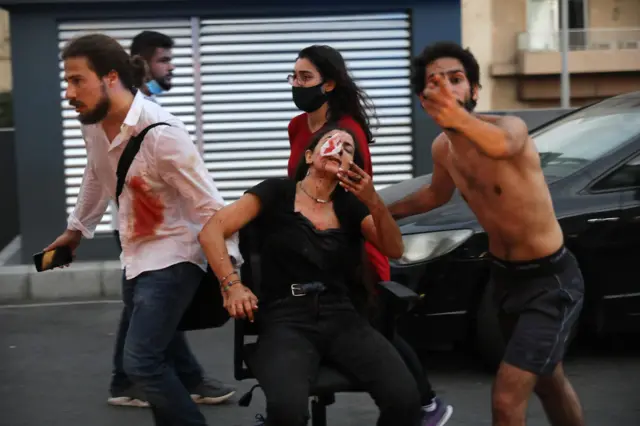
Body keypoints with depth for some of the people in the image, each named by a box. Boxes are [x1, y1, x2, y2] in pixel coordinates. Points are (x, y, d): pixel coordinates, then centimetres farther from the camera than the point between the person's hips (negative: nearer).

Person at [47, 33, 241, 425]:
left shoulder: (161, 134, -26)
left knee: (141, 361, -18)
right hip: (135, 252, 8)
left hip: (173, 254, -8)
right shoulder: (93, 125, -3)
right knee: (160, 352, 20)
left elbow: (210, 206, -24)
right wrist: (77, 228, 30)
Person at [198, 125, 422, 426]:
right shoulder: (277, 192, 6)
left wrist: (374, 203, -12)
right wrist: (231, 284, -15)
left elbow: (394, 250, 4)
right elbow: (211, 231, -1)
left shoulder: (350, 205, 17)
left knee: (404, 398, -23)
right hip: (286, 321, -3)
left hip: (343, 319, 4)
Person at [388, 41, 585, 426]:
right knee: (549, 382, 25)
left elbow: (501, 146, -53)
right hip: (505, 276, 8)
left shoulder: (510, 127, -25)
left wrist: (458, 116, -72)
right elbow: (437, 193, 22)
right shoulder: (443, 148, -3)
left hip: (551, 281, -8)